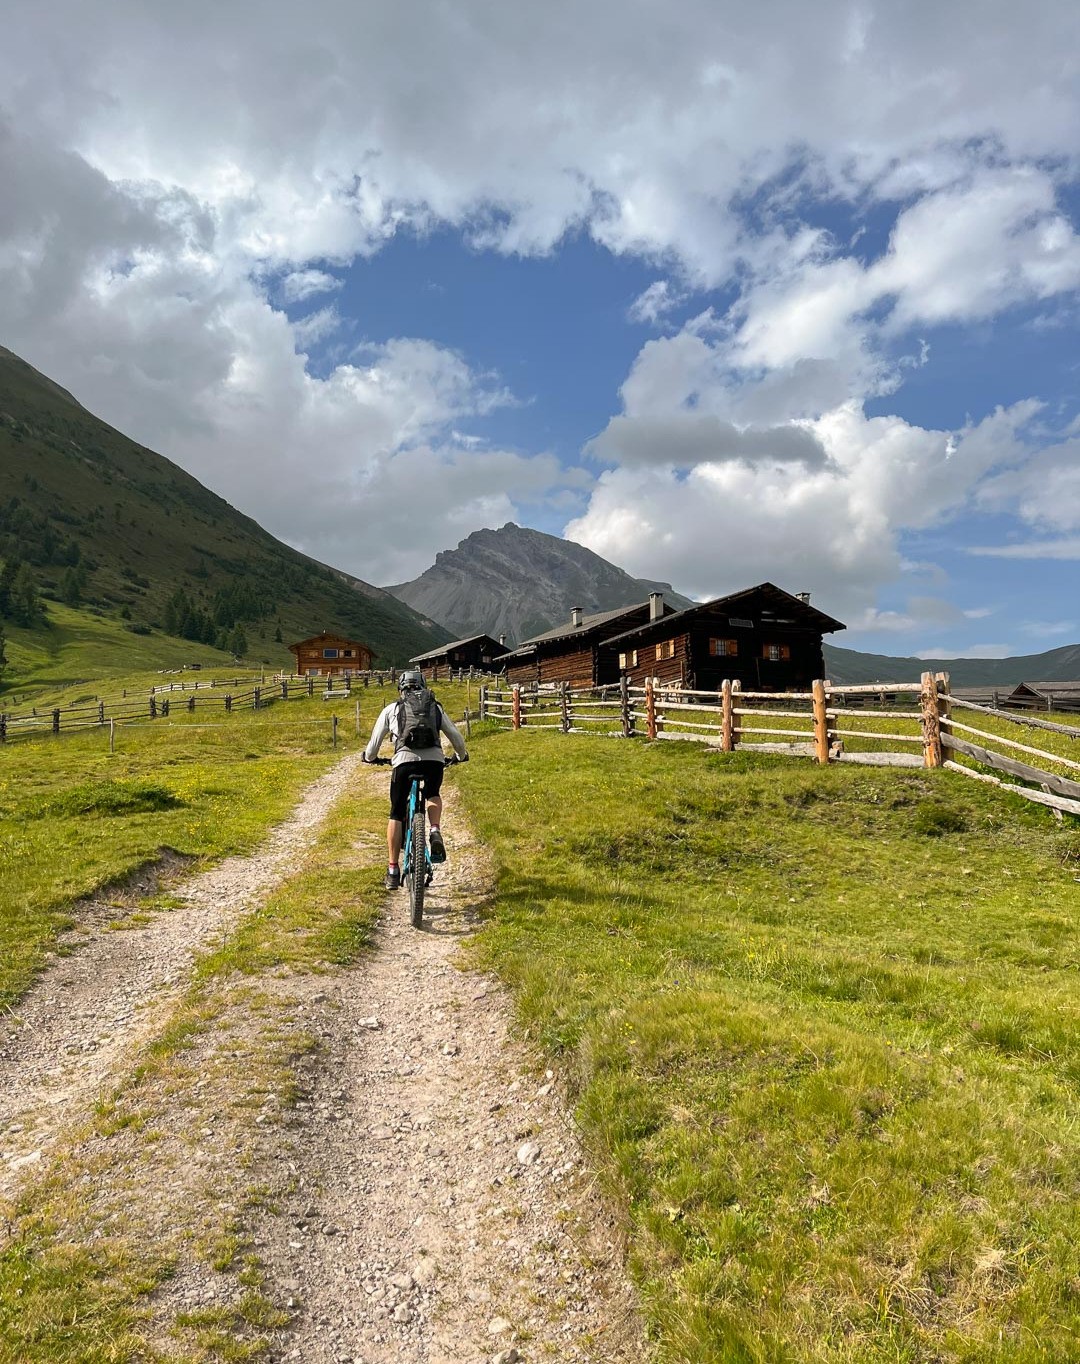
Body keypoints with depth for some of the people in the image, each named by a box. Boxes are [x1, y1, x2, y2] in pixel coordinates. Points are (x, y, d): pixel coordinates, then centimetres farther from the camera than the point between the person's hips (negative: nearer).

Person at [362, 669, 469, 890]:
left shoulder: (391, 709, 20)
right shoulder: (436, 707, 23)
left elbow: (375, 739, 24)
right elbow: (455, 735, 26)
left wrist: (369, 757, 44)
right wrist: (462, 755, 45)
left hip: (405, 761, -1)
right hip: (434, 761, 1)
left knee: (396, 815, 15)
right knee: (433, 796, 32)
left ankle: (393, 870, 15)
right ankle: (435, 832, 5)